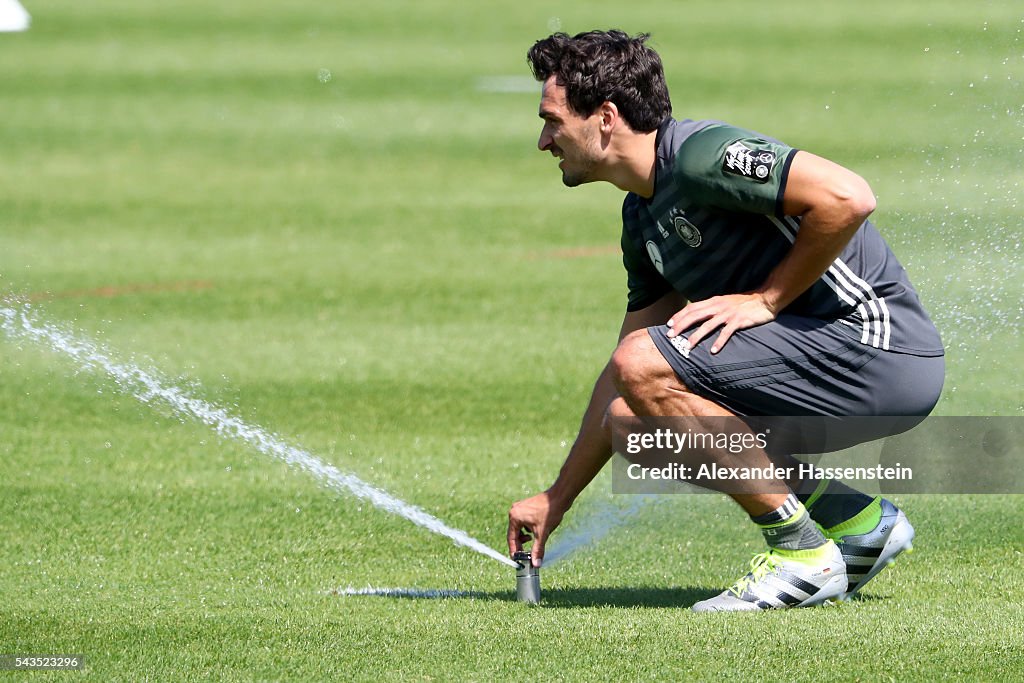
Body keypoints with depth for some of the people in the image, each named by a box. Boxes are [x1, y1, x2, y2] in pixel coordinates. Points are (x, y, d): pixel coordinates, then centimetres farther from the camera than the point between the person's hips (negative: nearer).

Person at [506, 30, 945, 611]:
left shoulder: (700, 155, -15)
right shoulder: (642, 218, 16)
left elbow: (848, 197, -26)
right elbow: (621, 384, 23)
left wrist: (765, 298, -17)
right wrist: (555, 500, 24)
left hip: (878, 347, -10)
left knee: (647, 369, -18)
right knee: (636, 423, 8)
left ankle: (802, 554, -11)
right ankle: (857, 520, 12)